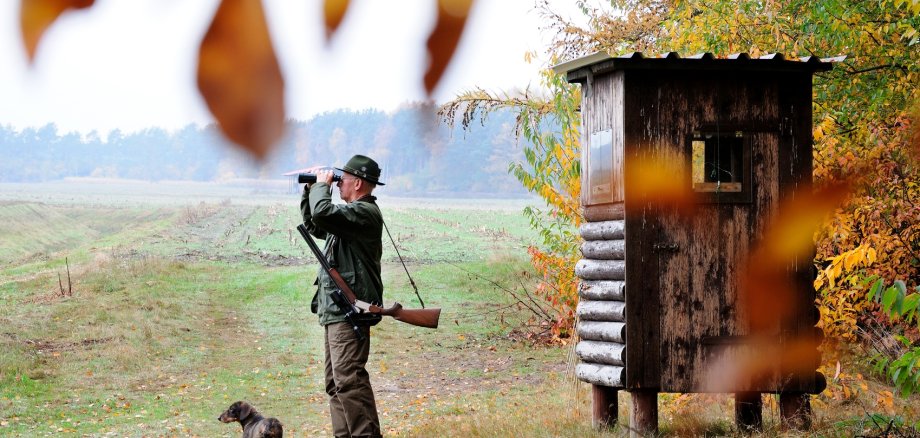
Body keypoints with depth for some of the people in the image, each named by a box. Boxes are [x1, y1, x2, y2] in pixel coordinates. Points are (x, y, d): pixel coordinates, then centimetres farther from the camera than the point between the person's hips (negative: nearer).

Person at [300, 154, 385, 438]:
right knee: (336, 382, 12)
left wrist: (322, 184, -8)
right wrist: (311, 189, 20)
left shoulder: (365, 212, -12)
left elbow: (323, 213, -26)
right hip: (336, 310, 11)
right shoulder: (351, 213, 20)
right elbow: (314, 226, 31)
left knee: (348, 379, -17)